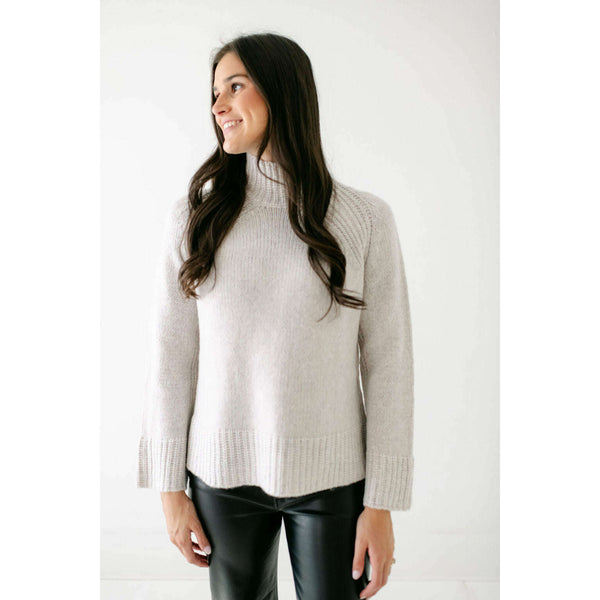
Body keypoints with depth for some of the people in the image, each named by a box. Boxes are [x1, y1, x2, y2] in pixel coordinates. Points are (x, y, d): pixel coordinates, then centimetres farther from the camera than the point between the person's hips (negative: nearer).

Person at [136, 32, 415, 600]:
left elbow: (387, 363, -6)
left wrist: (381, 502, -5)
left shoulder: (364, 218, -7)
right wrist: (170, 487, 1)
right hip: (223, 471, 2)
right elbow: (171, 356, -1)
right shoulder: (194, 215, -3)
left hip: (332, 475, -1)